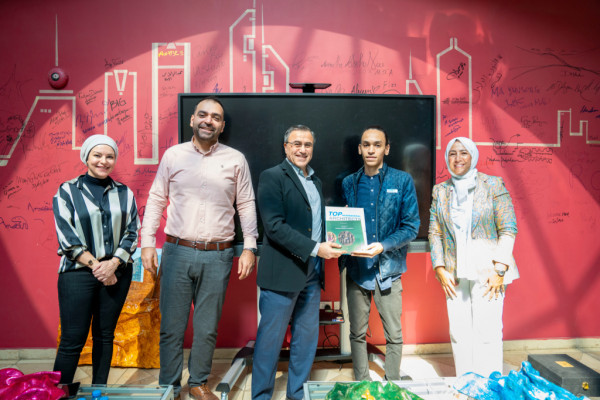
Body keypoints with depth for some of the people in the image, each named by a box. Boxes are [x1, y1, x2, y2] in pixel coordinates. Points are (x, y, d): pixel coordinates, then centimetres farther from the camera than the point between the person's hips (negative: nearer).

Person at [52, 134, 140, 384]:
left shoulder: (124, 193, 8)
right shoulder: (67, 191, 1)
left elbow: (132, 233, 3)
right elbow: (67, 237, -5)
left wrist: (113, 263, -10)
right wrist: (96, 266, -11)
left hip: (117, 271, 3)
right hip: (78, 272, -2)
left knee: (105, 336, 11)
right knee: (73, 340, -1)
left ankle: (99, 391, 24)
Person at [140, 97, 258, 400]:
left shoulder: (236, 160, 4)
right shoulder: (173, 155, 6)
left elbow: (246, 206, 6)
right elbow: (156, 200, 8)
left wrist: (249, 248, 0)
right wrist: (147, 243, 2)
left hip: (217, 255, 0)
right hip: (177, 252, 0)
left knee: (207, 328, 11)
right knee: (171, 326, 8)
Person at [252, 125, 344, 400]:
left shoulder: (315, 182, 17)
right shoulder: (272, 177, -7)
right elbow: (274, 225, -17)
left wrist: (333, 243, 3)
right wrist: (315, 248, -20)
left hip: (312, 274, 7)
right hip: (282, 274, -7)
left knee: (307, 339, 16)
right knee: (270, 340, 4)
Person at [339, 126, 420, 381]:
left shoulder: (402, 181, -1)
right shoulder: (349, 183, 7)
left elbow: (411, 226, -4)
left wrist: (383, 246, -19)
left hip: (388, 268, -2)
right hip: (356, 267, 2)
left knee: (394, 335, 6)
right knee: (357, 333, 12)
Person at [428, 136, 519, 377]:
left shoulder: (493, 185, 1)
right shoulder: (440, 191, 11)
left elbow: (508, 229, -3)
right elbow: (434, 233, 10)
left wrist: (499, 270, -11)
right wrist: (440, 269, 1)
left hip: (488, 273, -3)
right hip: (455, 275, 3)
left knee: (488, 333, -4)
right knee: (459, 334, 7)